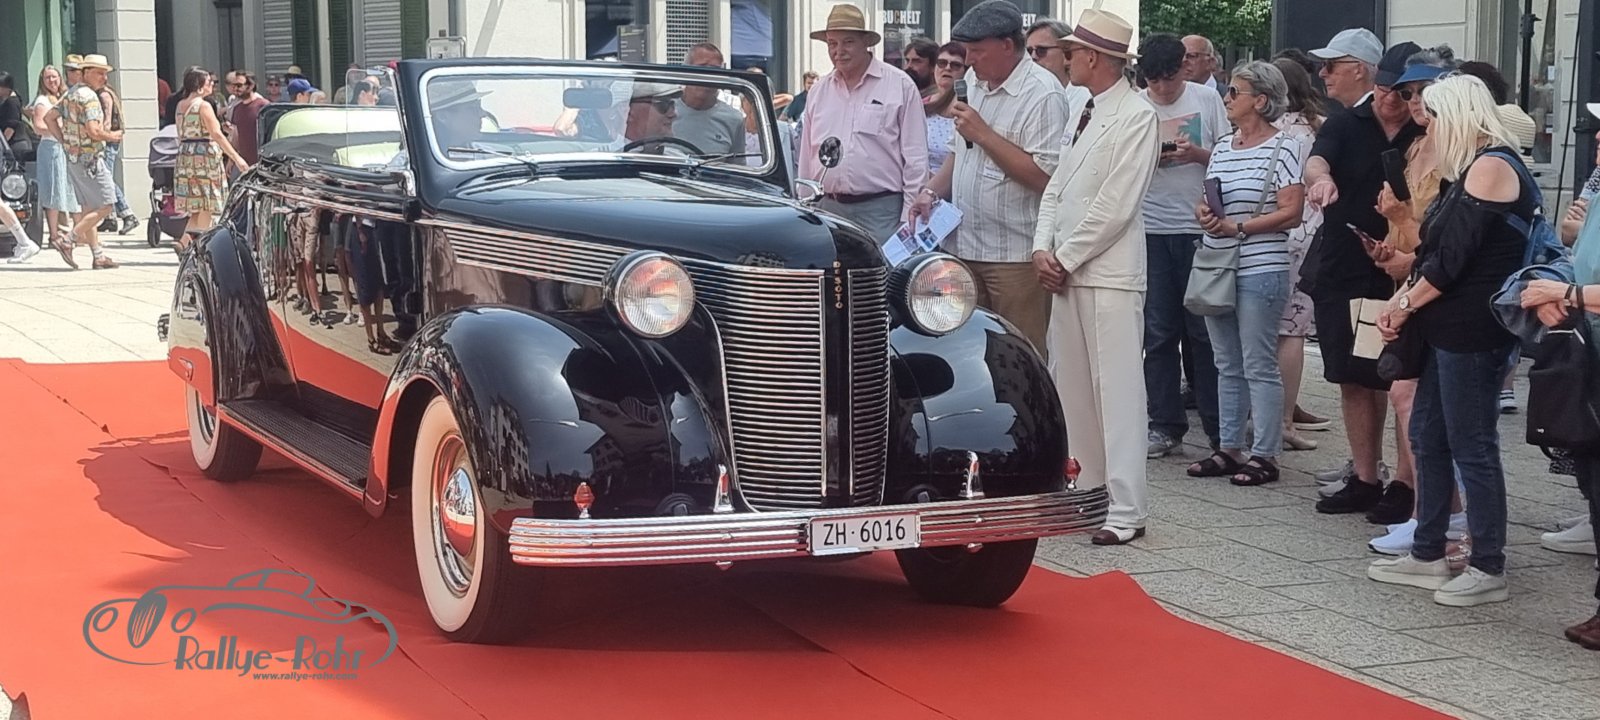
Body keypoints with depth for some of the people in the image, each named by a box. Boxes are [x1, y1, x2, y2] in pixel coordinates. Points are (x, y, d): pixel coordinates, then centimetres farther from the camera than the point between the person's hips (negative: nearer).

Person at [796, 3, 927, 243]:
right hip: (827, 208, 4)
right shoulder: (818, 91, 13)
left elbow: (916, 159, -2)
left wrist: (910, 220, -7)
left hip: (880, 211, -4)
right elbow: (806, 157, 18)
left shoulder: (900, 86, -1)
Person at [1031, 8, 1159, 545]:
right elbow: (1056, 188, 16)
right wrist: (1043, 250, 2)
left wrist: (1065, 259, -11)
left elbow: (1113, 206, -16)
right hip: (1065, 271, 9)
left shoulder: (1136, 117, -11)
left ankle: (1127, 511, -5)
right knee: (1071, 387, 13)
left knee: (1117, 390, -7)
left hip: (1108, 275, -9)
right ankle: (1082, 492, 23)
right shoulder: (1085, 114, 16)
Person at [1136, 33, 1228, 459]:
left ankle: (1219, 426, 10)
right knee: (1159, 332, 4)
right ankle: (1165, 425, 12)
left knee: (1204, 331, 2)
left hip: (1200, 228, -1)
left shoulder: (1207, 100, 4)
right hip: (1150, 229, 1)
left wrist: (1198, 154, -13)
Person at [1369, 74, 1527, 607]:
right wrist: (1403, 299, 6)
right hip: (1447, 328, 10)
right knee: (1427, 437, 13)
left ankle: (1488, 569, 4)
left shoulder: (1491, 165, -14)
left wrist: (1407, 306, -8)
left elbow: (1454, 257, -18)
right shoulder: (1468, 169, 17)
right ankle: (1428, 555, 21)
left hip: (1472, 332, -10)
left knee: (1471, 447, -4)